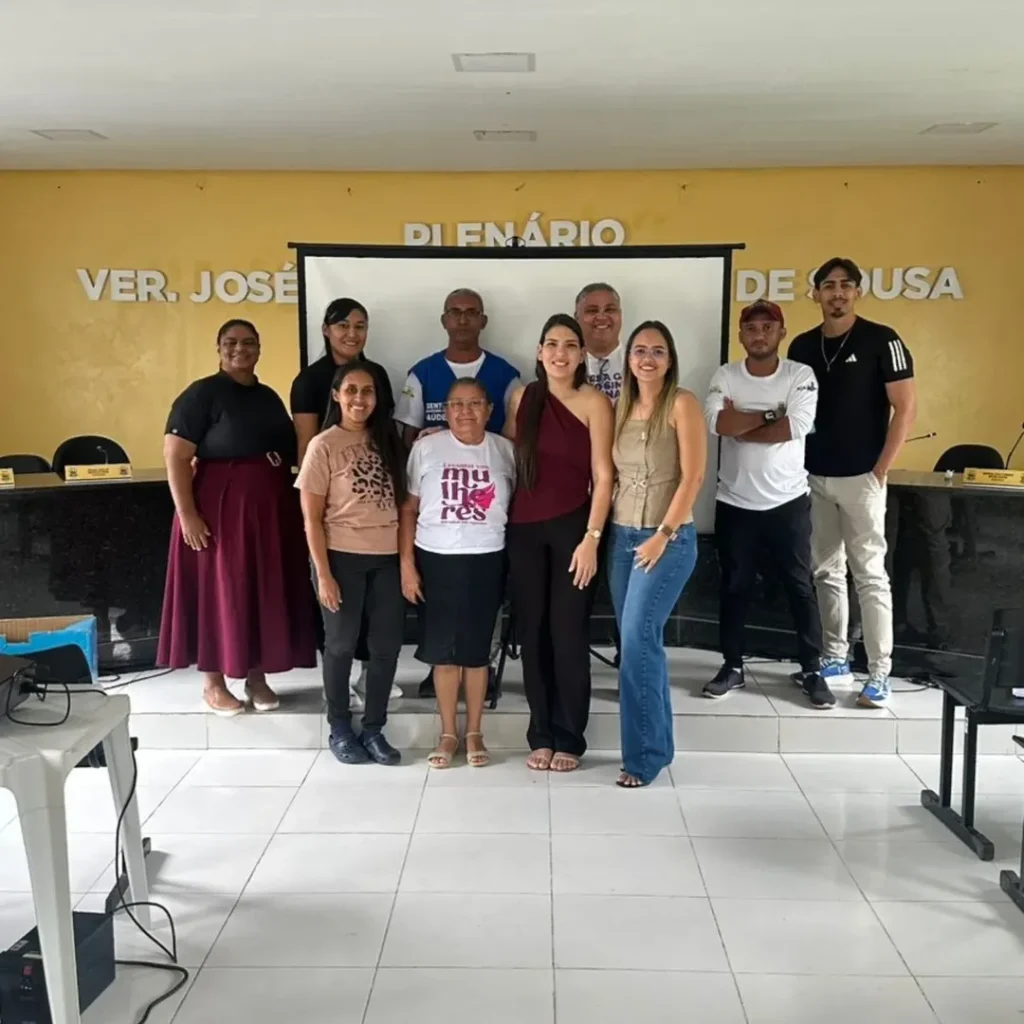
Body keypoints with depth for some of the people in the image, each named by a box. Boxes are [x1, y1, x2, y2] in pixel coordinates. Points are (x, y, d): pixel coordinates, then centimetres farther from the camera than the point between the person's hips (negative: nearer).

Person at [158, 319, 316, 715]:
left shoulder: (269, 397, 13)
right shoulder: (201, 394, -7)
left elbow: (290, 451, 19)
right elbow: (175, 456, -12)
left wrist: (298, 504, 11)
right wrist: (187, 514, -19)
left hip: (271, 510, 6)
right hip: (220, 509, -6)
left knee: (266, 592, 9)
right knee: (220, 593, 1)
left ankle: (257, 676, 21)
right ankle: (213, 682, 14)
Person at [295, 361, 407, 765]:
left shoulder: (386, 441, 8)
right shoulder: (323, 446, -7)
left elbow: (401, 502, 9)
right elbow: (311, 517, -8)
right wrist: (323, 574, -13)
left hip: (387, 558, 4)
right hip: (342, 558, -4)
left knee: (387, 645, 7)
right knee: (341, 645, 7)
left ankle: (374, 729, 22)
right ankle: (340, 730, 23)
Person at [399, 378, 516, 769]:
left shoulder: (505, 451, 2)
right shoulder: (426, 448, -1)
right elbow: (408, 510, 2)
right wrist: (406, 563, -4)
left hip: (486, 560, 1)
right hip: (436, 559, 0)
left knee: (477, 648, 8)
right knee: (442, 650, 5)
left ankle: (473, 732, 22)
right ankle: (448, 733, 19)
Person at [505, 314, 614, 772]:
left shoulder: (594, 402, -6)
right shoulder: (522, 398, 6)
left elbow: (603, 476, -8)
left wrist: (591, 538, -14)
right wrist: (503, 518, 6)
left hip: (571, 527, -4)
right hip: (524, 529, 4)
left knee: (567, 632, 2)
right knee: (532, 631, 8)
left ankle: (569, 737, 15)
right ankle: (541, 734, 20)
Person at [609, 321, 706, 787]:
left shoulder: (682, 404, -8)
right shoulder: (622, 406, 10)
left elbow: (693, 477, -13)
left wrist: (663, 534, -16)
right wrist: (605, 530, 5)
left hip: (668, 538, -6)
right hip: (622, 536, 6)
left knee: (637, 639, -12)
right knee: (640, 642, 10)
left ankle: (645, 753, 0)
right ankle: (655, 743, 22)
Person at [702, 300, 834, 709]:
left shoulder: (801, 375, -5)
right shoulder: (725, 375, -1)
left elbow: (798, 426, -21)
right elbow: (715, 422, -18)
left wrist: (740, 425, -14)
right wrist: (769, 416, -15)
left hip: (788, 501, -1)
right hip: (735, 502, 1)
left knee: (800, 587, 7)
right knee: (734, 588, 10)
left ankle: (812, 670, 19)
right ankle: (732, 666, 23)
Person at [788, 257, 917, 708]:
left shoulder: (881, 340, -7)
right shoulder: (802, 346, 7)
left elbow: (906, 408, -9)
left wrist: (880, 471, -12)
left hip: (860, 478, -5)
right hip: (813, 477, 5)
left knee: (869, 574, -3)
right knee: (826, 571, 12)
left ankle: (879, 672, 3)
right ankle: (835, 655, 25)